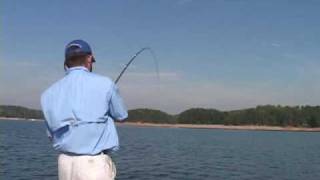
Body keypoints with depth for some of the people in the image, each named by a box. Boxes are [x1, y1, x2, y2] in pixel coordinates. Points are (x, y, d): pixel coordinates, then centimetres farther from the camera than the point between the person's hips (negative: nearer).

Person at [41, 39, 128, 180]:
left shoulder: (50, 93, 4)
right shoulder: (104, 83, -6)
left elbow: (52, 134, 11)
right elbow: (121, 115, 9)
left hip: (65, 162, 5)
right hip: (95, 163, -4)